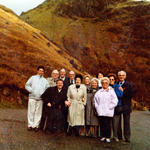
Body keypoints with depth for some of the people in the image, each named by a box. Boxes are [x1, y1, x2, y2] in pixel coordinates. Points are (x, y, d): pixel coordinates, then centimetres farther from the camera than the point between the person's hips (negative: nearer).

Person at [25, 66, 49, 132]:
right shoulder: (33, 78, 13)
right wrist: (31, 90, -6)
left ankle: (36, 125, 9)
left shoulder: (45, 80, 18)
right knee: (31, 111, 0)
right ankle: (30, 125, 10)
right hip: (32, 97, -1)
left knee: (38, 112, 1)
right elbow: (27, 85, 7)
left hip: (40, 98, 1)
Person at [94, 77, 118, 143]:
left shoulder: (111, 91, 2)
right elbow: (96, 100, 19)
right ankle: (103, 136, 18)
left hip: (108, 112, -3)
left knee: (108, 124, -3)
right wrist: (97, 107, 10)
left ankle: (108, 137, 10)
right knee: (101, 124, 4)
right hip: (101, 112, 3)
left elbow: (115, 101, -1)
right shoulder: (99, 92, 13)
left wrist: (110, 107, -6)